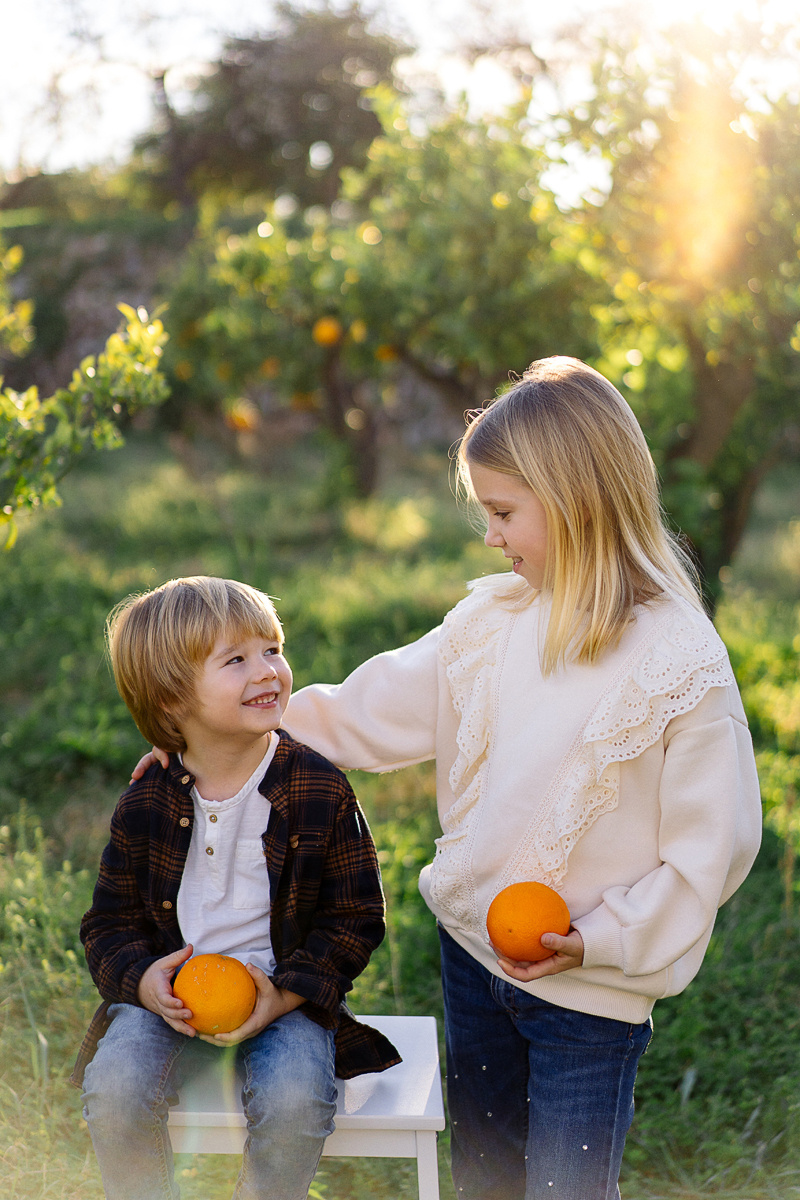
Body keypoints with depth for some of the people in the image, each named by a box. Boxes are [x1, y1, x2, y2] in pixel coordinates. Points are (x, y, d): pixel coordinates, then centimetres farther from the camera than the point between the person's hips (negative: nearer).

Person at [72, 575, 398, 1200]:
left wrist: (288, 992, -17)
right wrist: (142, 978, -16)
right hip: (172, 991, 1)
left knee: (295, 1102, -28)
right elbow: (110, 922, 6)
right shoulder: (146, 804, -4)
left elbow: (356, 916, -3)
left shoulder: (322, 791, -8)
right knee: (114, 1090, -24)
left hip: (285, 991, -1)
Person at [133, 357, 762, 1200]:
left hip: (591, 991, -5)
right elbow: (370, 711, 7)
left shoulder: (681, 665, -18)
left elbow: (711, 846, -15)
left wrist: (600, 941, -21)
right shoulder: (494, 619, -1)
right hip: (469, 949, 6)